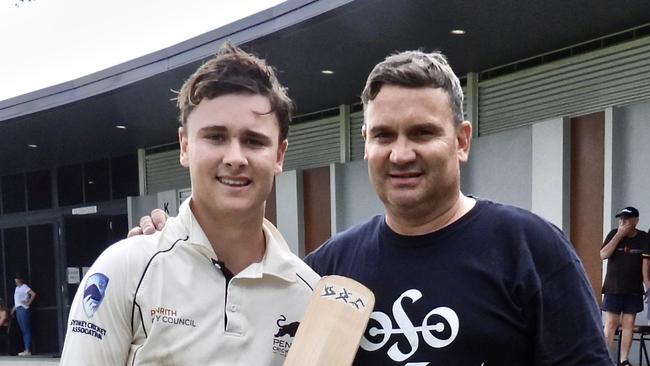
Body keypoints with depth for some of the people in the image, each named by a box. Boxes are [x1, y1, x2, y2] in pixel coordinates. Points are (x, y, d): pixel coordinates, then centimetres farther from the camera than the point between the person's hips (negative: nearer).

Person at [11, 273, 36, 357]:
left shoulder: (24, 287, -6)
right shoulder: (17, 288, 19)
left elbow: (33, 294, -19)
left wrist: (28, 303, -15)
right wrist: (13, 310, 19)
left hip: (23, 309, -9)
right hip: (18, 310, 9)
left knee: (26, 330, -8)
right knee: (23, 331, 9)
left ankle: (28, 350, -8)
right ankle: (26, 350, 11)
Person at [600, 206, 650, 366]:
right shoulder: (614, 234, -1)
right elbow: (603, 255, -13)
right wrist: (619, 235, -16)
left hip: (634, 289, 1)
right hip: (613, 288, -1)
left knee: (628, 324, 3)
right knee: (611, 323, -2)